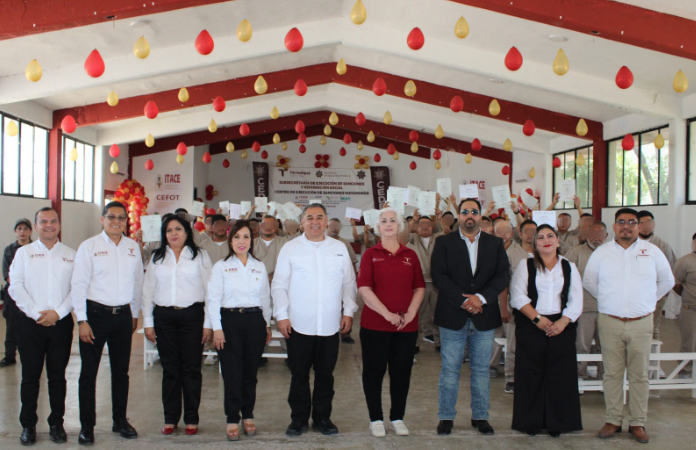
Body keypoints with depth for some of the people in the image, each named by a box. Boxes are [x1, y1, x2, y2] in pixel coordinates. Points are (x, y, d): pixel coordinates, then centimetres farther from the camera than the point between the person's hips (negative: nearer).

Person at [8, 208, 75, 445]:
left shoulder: (70, 254, 7)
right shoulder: (24, 252, 7)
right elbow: (16, 286, -1)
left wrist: (58, 312, -10)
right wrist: (37, 313, -9)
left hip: (61, 322, 0)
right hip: (30, 322, 0)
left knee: (57, 376, 6)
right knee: (30, 375, 5)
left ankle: (56, 423, 17)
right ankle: (28, 425, 16)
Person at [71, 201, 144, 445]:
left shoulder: (133, 247, 6)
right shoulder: (89, 246, -3)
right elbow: (78, 284, -6)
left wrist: (134, 314, 13)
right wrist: (82, 320, -10)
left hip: (123, 315, 3)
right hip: (96, 313, -3)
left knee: (121, 372, 12)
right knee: (89, 373, 3)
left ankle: (120, 421, 26)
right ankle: (87, 426, 15)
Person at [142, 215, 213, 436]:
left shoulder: (199, 256, 4)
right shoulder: (157, 257, 11)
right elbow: (148, 291, 11)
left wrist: (208, 323, -4)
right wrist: (148, 322, 5)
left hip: (192, 315, -2)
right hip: (164, 316, 2)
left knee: (191, 368, 2)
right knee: (170, 369, 7)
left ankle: (191, 418, 13)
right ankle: (170, 418, 17)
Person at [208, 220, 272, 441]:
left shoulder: (259, 267, 10)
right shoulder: (221, 266, 1)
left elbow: (266, 297, 14)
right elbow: (213, 298, -2)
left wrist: (267, 324, 13)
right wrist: (217, 328, -8)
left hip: (255, 320, 3)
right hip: (230, 319, -2)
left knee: (250, 371, 8)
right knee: (232, 373, -1)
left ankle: (248, 416, 22)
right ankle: (232, 420, 8)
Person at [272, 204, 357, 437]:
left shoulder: (339, 248, 6)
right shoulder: (290, 248, 0)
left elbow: (349, 283, 9)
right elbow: (279, 285, 0)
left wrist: (349, 311, 2)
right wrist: (281, 315, -6)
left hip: (330, 326, 2)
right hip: (299, 325, -2)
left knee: (325, 374, 11)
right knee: (299, 374, 8)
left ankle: (322, 417, 25)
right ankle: (299, 418, 22)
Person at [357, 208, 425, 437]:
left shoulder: (410, 255, 8)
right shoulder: (370, 254, 1)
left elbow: (419, 287, 8)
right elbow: (364, 288, -9)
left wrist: (411, 312, -8)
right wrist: (386, 314, -16)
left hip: (407, 325, 2)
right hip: (375, 324, -2)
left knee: (401, 371, 9)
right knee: (374, 370, 5)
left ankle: (398, 417, 23)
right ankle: (376, 418, 17)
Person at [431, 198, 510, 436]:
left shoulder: (495, 244, 8)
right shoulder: (444, 243, 1)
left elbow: (503, 275, 0)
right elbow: (438, 275, -8)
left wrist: (481, 298, -14)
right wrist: (463, 301, -16)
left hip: (484, 316, 2)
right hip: (453, 316, -2)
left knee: (481, 369, 10)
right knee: (450, 369, 4)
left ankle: (480, 416, 22)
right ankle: (446, 416, 14)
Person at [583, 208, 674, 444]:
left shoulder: (652, 251, 4)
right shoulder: (601, 253, 4)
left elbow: (667, 281, 17)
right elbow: (589, 282, 16)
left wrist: (647, 300, 14)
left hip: (641, 323, 0)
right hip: (610, 322, 0)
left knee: (639, 375, 5)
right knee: (612, 374, 5)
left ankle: (638, 423, 14)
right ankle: (613, 420, 14)